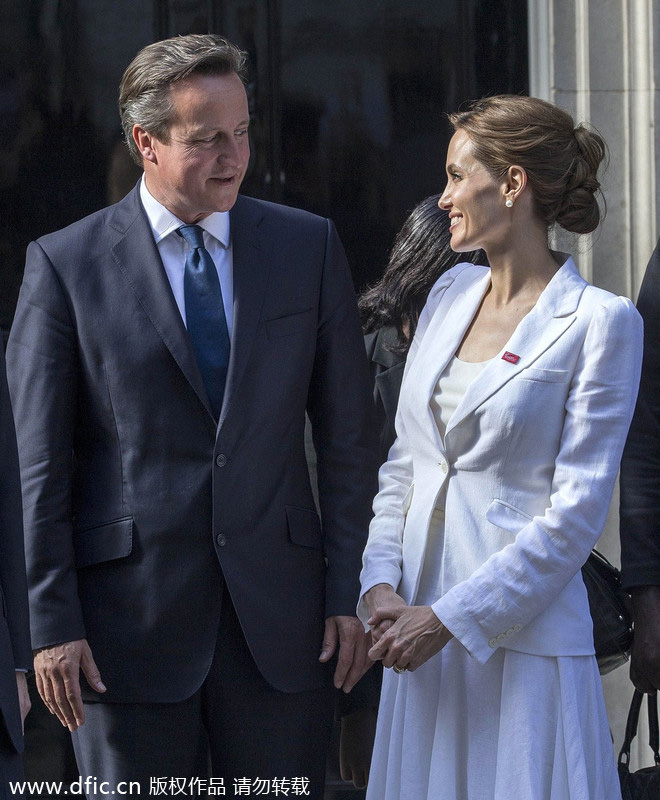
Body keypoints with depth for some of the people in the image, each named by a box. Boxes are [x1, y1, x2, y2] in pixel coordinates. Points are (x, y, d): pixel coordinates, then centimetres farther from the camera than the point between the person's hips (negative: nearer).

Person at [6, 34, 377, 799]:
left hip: (280, 616, 2)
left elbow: (346, 437, 8)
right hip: (129, 615, -2)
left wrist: (348, 591, 2)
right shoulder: (65, 265, -2)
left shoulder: (308, 247, 6)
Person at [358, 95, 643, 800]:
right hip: (420, 629, 6)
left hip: (524, 632, -6)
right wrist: (381, 583, -2)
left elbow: (577, 509, -12)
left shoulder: (599, 320, -8)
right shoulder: (451, 295, 11)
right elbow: (403, 458, 13)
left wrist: (451, 617, -14)